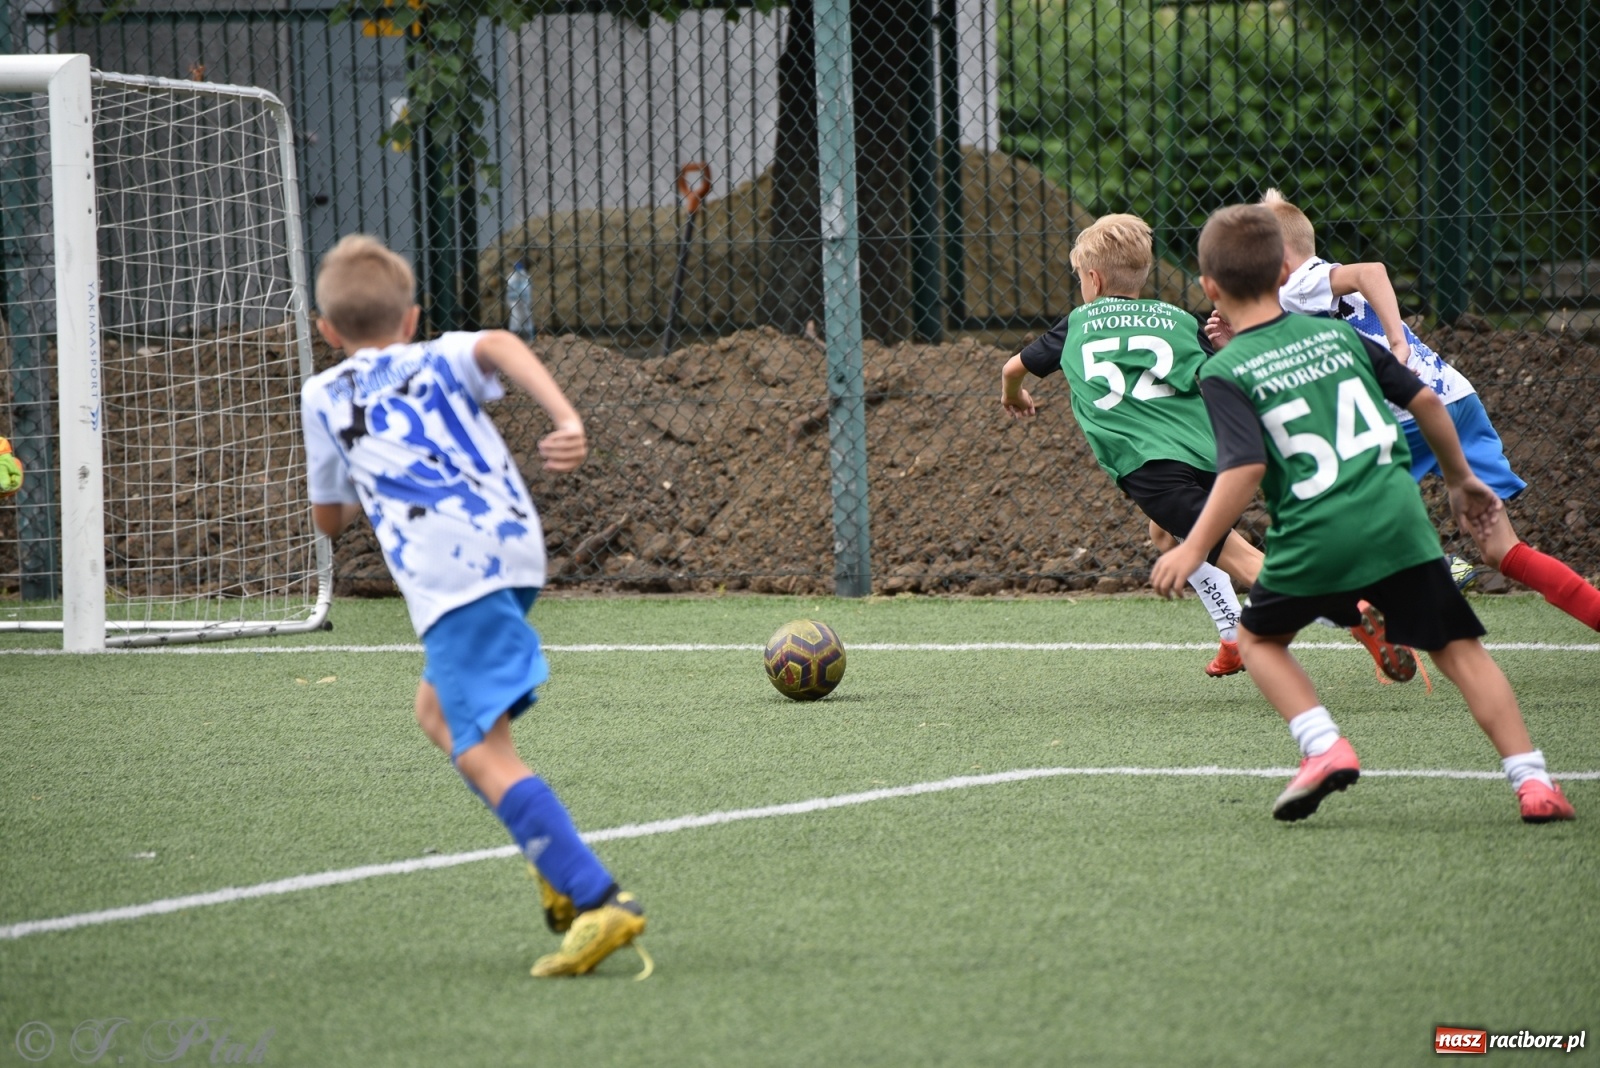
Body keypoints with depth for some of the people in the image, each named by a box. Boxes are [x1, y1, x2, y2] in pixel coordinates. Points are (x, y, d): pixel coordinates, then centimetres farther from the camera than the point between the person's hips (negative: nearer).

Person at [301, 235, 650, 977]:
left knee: (483, 752, -13)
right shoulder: (439, 360, 25)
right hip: (516, 546, 5)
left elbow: (328, 518, 31)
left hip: (445, 574, -5)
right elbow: (499, 345, 0)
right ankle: (561, 866, 17)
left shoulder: (324, 397, 23)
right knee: (437, 711, 25)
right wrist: (566, 418, -15)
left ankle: (597, 899, -29)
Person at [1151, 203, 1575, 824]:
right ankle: (1531, 780, -4)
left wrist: (1192, 549, -9)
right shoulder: (1337, 335, 14)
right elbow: (1424, 400, 15)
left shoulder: (1224, 374, -1)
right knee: (1459, 649, 8)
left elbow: (1246, 468, -13)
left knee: (1258, 638, 22)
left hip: (1315, 539, -3)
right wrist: (1460, 480, 28)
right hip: (1399, 525, 3)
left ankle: (1324, 748, 3)